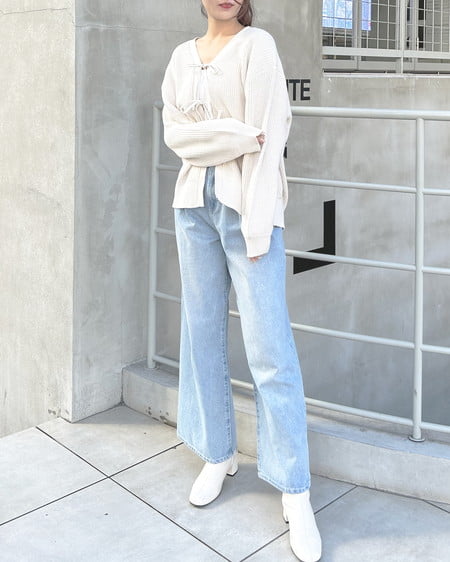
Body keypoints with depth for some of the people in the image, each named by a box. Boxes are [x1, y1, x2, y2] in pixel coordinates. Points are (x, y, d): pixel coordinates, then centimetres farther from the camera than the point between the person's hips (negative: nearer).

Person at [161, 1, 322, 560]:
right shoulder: (182, 56, 14)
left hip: (245, 202, -5)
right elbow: (174, 133, 3)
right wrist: (239, 134, -12)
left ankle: (295, 493, -3)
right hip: (194, 200, 5)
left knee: (269, 346, -9)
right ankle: (217, 453, 24)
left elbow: (268, 133, -9)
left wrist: (258, 223, -17)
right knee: (202, 330, 8)